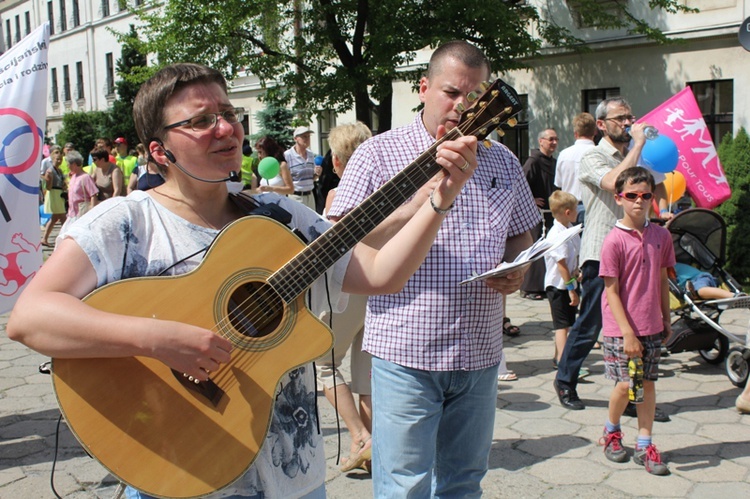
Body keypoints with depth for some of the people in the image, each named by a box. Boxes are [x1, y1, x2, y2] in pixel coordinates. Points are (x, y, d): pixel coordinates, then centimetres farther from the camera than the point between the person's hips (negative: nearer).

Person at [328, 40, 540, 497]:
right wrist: (422, 202, -20)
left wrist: (516, 270, -2)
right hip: (406, 351, -4)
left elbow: (521, 236, 21)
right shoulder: (380, 154, -3)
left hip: (480, 352, 5)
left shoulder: (503, 162, 11)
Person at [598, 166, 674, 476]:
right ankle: (611, 432, 25)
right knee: (625, 384, -1)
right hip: (620, 328, -4)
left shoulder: (661, 236, 2)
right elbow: (611, 291, -12)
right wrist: (627, 333, -15)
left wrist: (667, 320, 13)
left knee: (648, 383, 8)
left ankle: (644, 446, 18)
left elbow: (662, 282, 11)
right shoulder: (614, 241, -12)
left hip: (652, 327, 4)